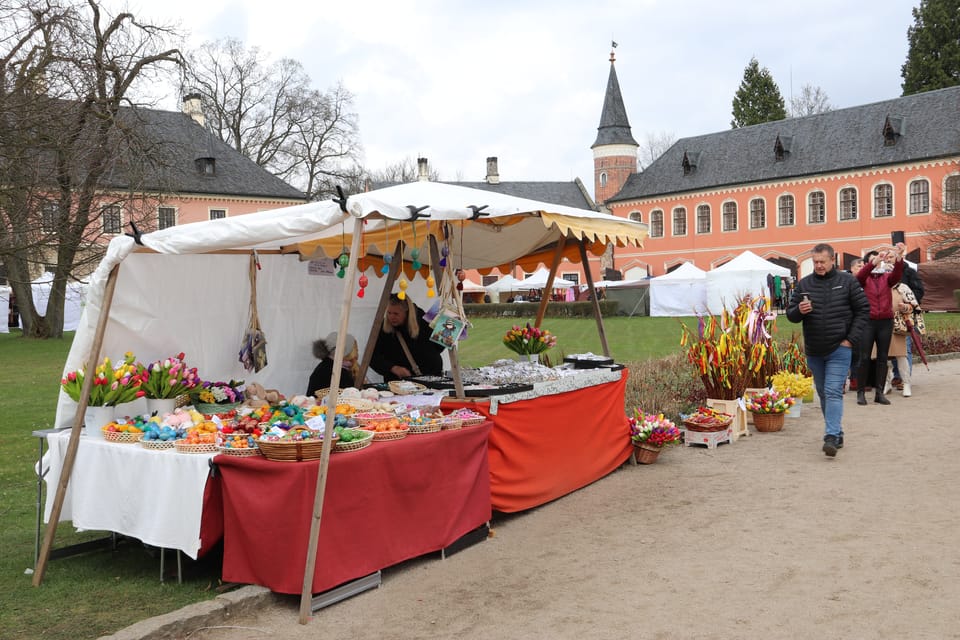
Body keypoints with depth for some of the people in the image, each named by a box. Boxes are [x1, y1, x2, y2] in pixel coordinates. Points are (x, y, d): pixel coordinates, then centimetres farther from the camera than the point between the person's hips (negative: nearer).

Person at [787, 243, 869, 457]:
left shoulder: (847, 281, -3)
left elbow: (863, 310, -1)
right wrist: (799, 310, -17)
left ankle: (831, 437, -15)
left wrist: (851, 339, -7)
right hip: (814, 351, 4)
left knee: (833, 392, -13)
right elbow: (790, 314, 7)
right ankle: (837, 432, 28)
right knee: (823, 394, 13)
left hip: (839, 350, -4)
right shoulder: (804, 284, 4)